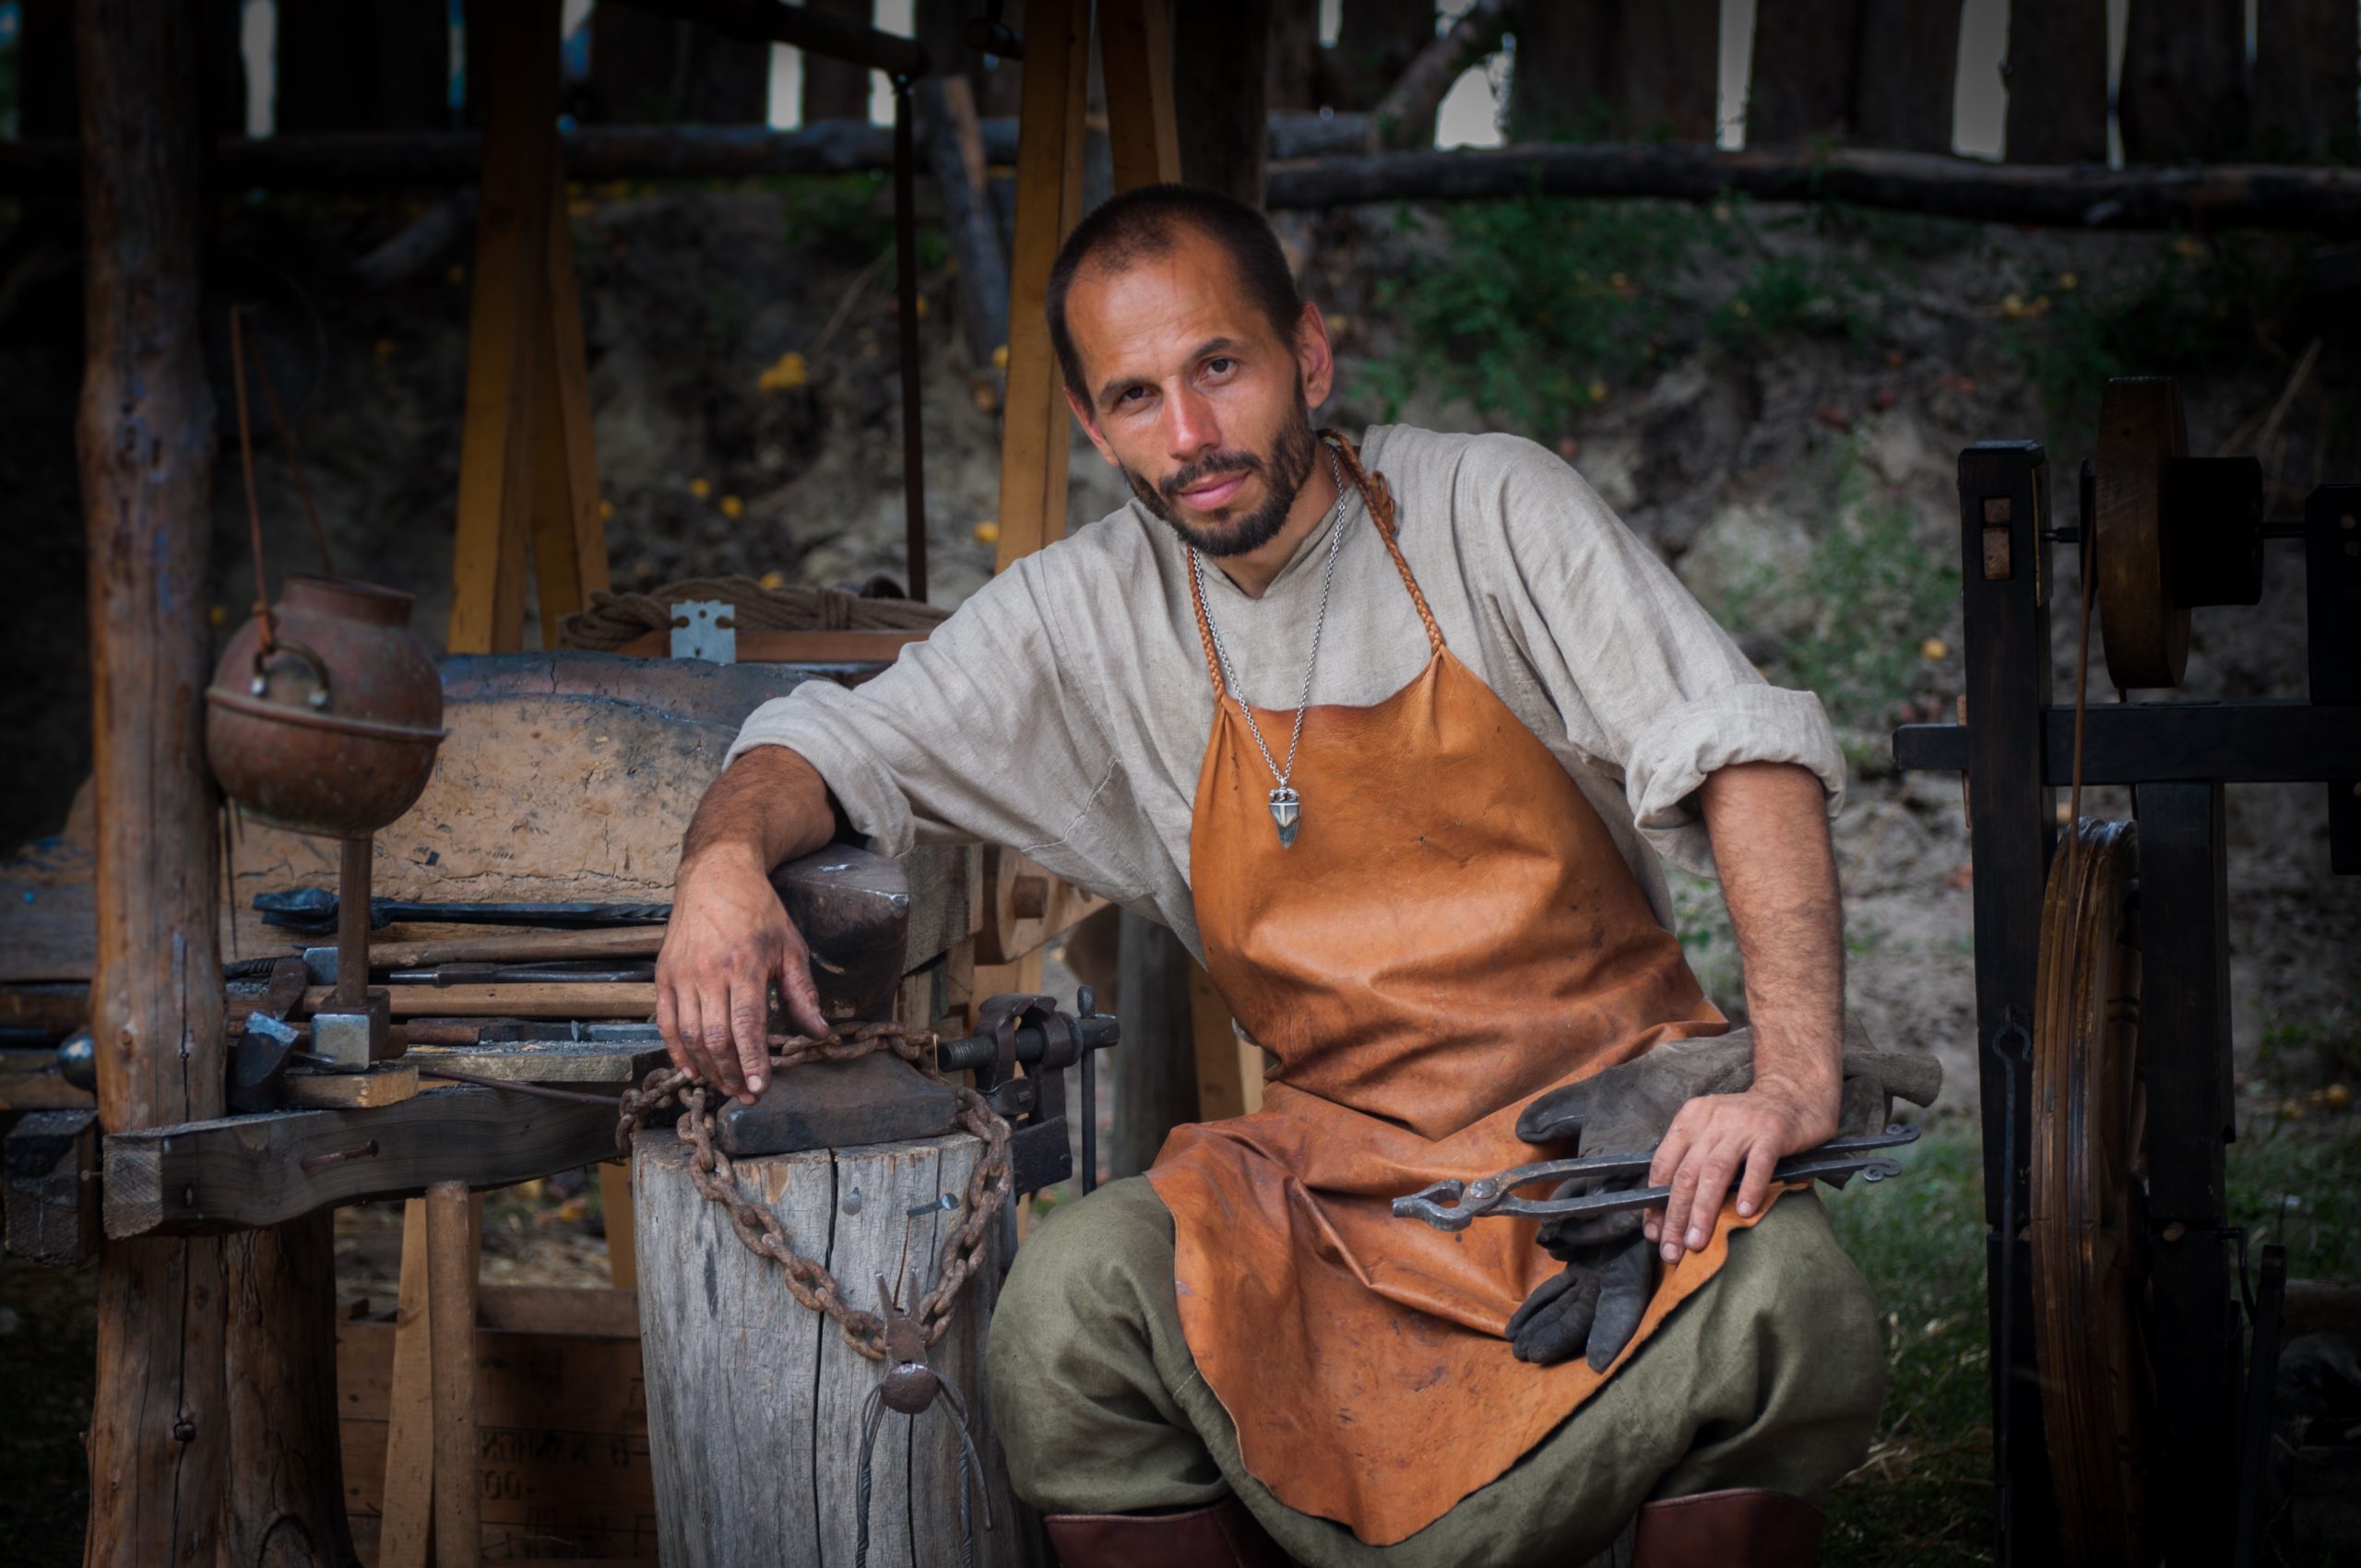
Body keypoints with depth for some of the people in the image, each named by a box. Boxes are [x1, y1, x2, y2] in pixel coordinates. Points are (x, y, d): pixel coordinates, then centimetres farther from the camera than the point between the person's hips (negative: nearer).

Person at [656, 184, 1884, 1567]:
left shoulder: (1489, 510, -2)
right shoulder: (1092, 615, 5)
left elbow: (1745, 753, -8)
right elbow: (834, 743, 12)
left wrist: (1798, 1080, -23)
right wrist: (726, 857, -14)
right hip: (1348, 1166, 2)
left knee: (1789, 1298, -34)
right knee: (1073, 1297, -28)